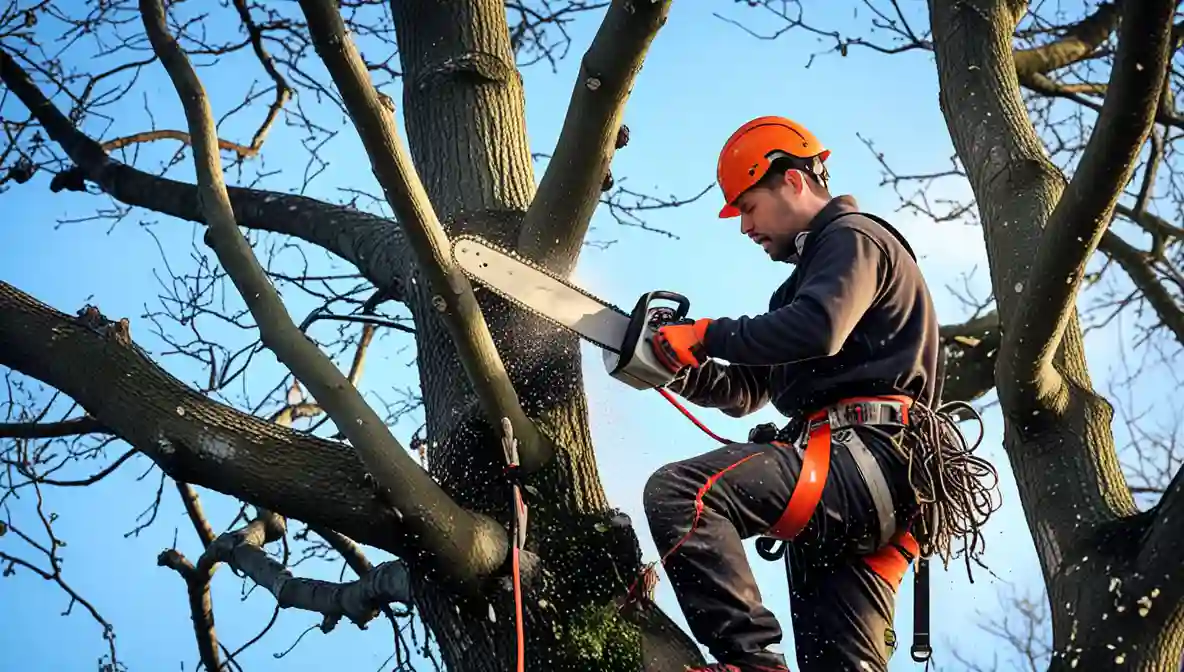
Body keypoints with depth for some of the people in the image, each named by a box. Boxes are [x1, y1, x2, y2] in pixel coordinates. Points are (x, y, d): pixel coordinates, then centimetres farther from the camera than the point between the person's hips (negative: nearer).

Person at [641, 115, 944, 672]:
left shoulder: (853, 238, 3)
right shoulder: (815, 267, 32)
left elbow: (816, 331, -20)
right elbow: (747, 391, 28)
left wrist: (706, 335, -10)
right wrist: (683, 371, 10)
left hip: (865, 460, -11)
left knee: (678, 493, -25)